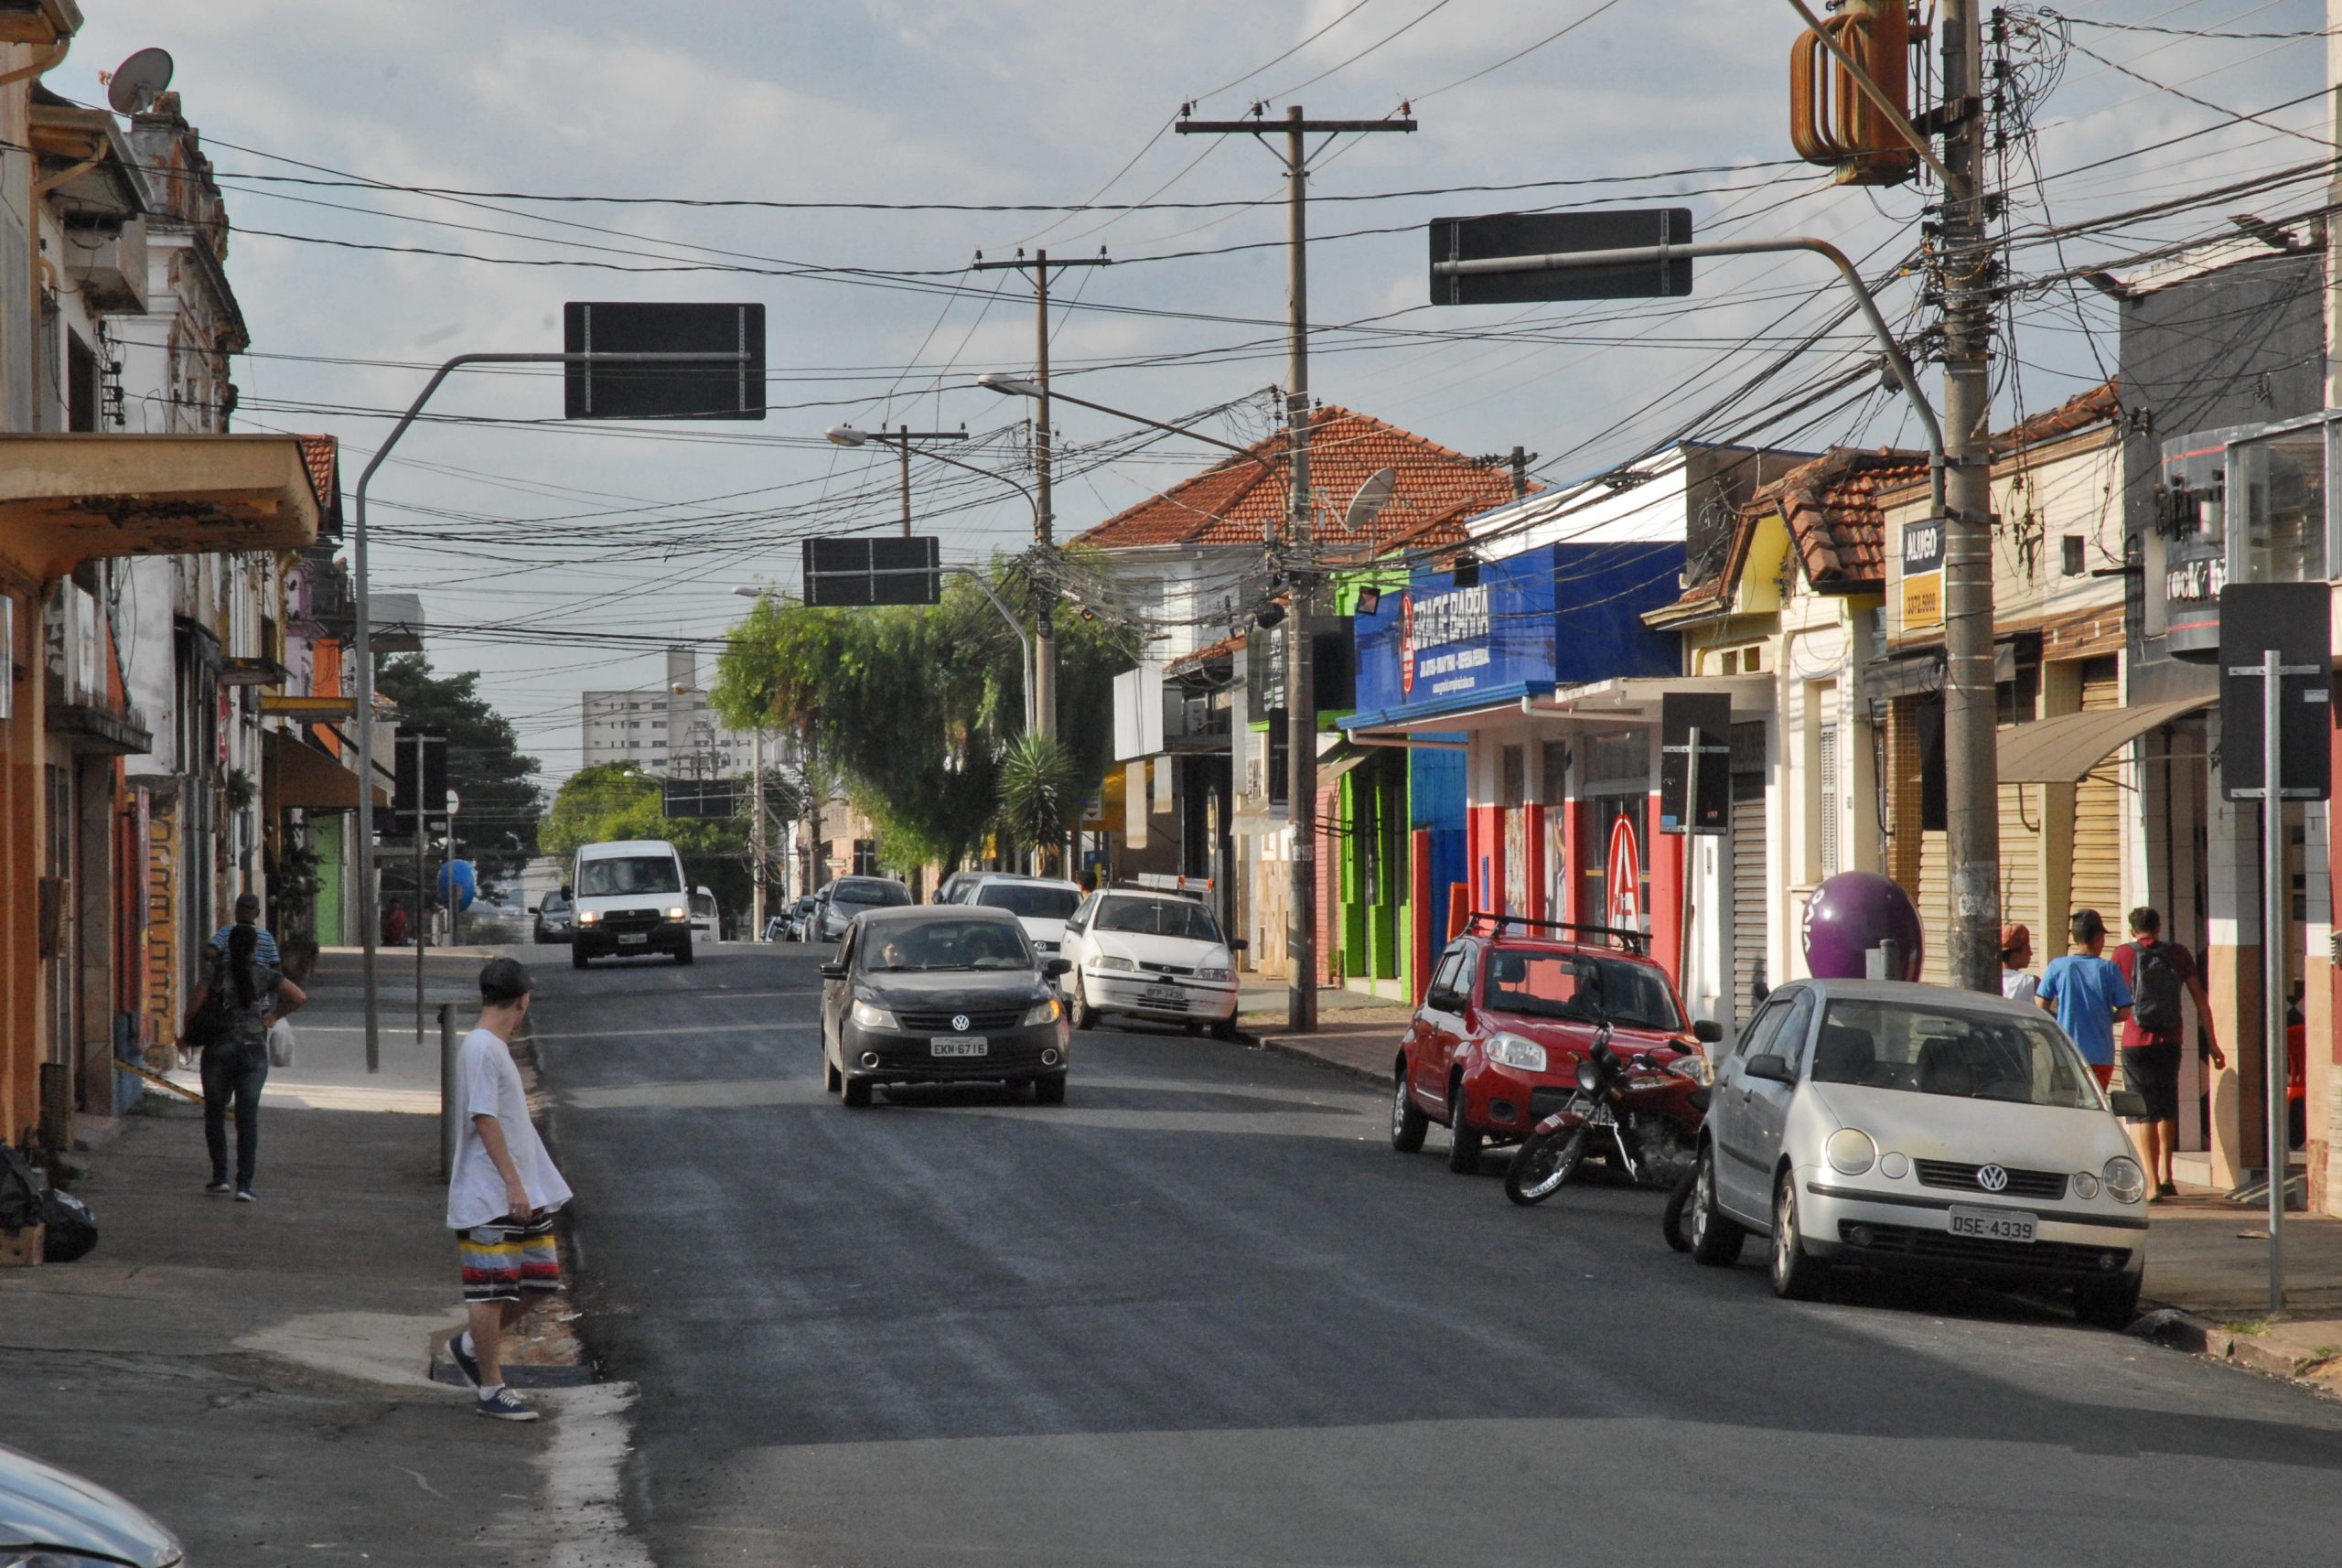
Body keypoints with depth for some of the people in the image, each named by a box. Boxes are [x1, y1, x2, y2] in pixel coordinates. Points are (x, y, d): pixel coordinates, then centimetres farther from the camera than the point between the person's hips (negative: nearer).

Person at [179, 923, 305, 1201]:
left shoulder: (218, 973, -2)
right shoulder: (264, 974, 0)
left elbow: (195, 1008, -5)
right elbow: (300, 997, -6)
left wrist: (185, 1037, 12)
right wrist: (275, 1015, 9)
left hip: (218, 1050, 0)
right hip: (253, 1051, 0)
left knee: (215, 1113, 15)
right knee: (248, 1117, 1)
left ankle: (220, 1177, 13)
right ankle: (244, 1184, -8)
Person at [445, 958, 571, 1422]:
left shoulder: (497, 1047, 16)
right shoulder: (480, 1048, -14)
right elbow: (484, 1119, -20)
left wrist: (536, 1180, 30)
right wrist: (513, 1184, -23)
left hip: (522, 1191, 10)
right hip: (488, 1196, -10)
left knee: (536, 1279, 10)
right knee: (492, 1289, -3)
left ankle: (471, 1344, 26)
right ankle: (492, 1389, 3)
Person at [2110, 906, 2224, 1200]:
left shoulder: (2123, 955, -1)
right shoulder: (2177, 954, 5)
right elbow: (2201, 999, 5)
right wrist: (2211, 1043, 9)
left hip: (2136, 1042, -2)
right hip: (2170, 1041, 3)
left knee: (2144, 1112, -1)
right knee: (2167, 1108, 20)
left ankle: (2152, 1182, -8)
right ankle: (2165, 1173, 19)